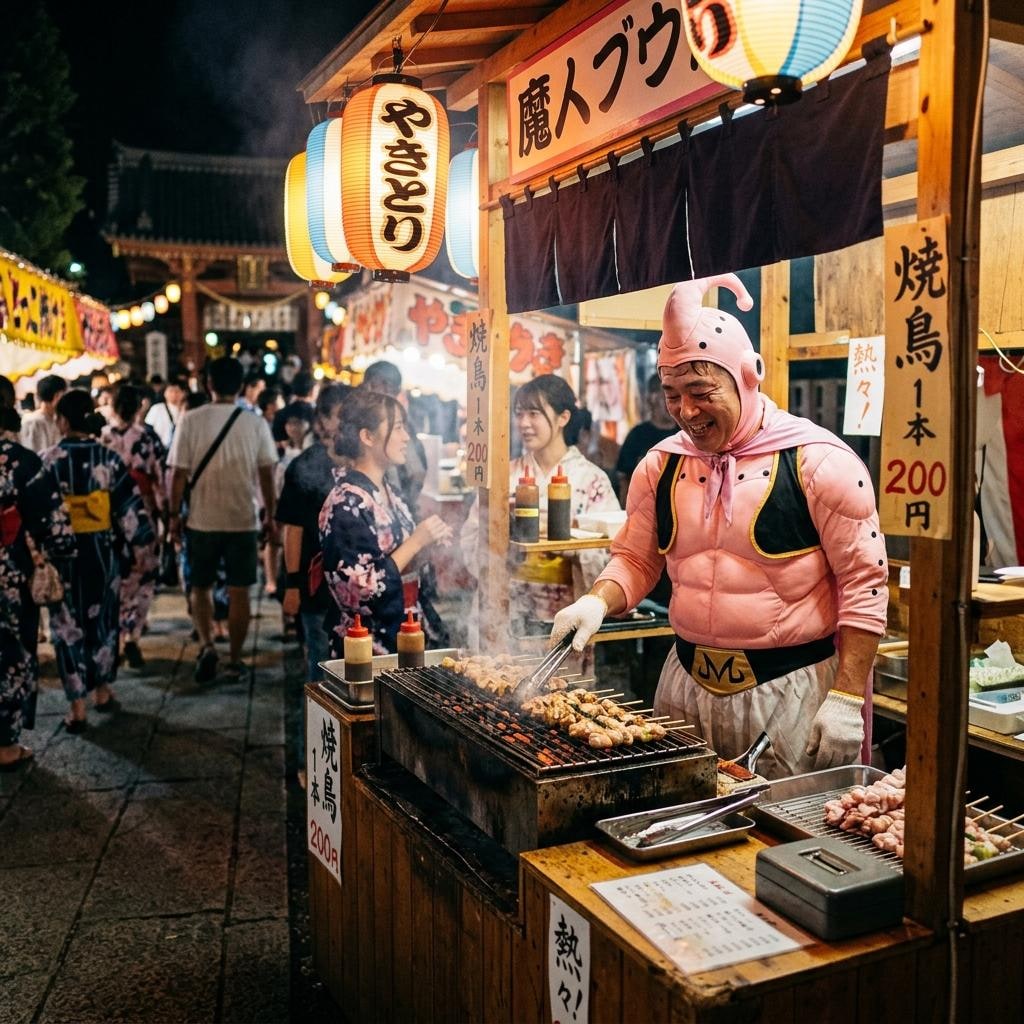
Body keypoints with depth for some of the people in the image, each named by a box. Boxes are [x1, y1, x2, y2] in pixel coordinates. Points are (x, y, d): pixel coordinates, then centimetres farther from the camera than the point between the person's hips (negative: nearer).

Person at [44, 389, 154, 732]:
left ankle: (77, 707, 9)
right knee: (102, 622, 18)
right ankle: (103, 691, 30)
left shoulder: (47, 461, -9)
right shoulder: (109, 458, -6)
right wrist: (137, 547, 7)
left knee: (67, 626, 8)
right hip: (101, 552, 2)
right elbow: (131, 508, -5)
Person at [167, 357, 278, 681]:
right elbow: (266, 474, -1)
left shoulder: (191, 421, -6)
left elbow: (179, 474, -5)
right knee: (238, 592, 9)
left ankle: (206, 645, -1)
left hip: (202, 520, 0)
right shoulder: (255, 424, -4)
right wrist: (271, 514, 11)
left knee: (201, 588, 16)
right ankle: (235, 660, 15)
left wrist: (174, 514, 7)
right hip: (243, 520, 0)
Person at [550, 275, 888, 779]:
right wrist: (598, 601, -9)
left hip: (793, 686, -4)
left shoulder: (817, 461, -12)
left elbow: (864, 585, -10)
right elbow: (635, 558, 12)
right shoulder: (661, 464, 3)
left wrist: (847, 699, -13)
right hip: (689, 680, 5)